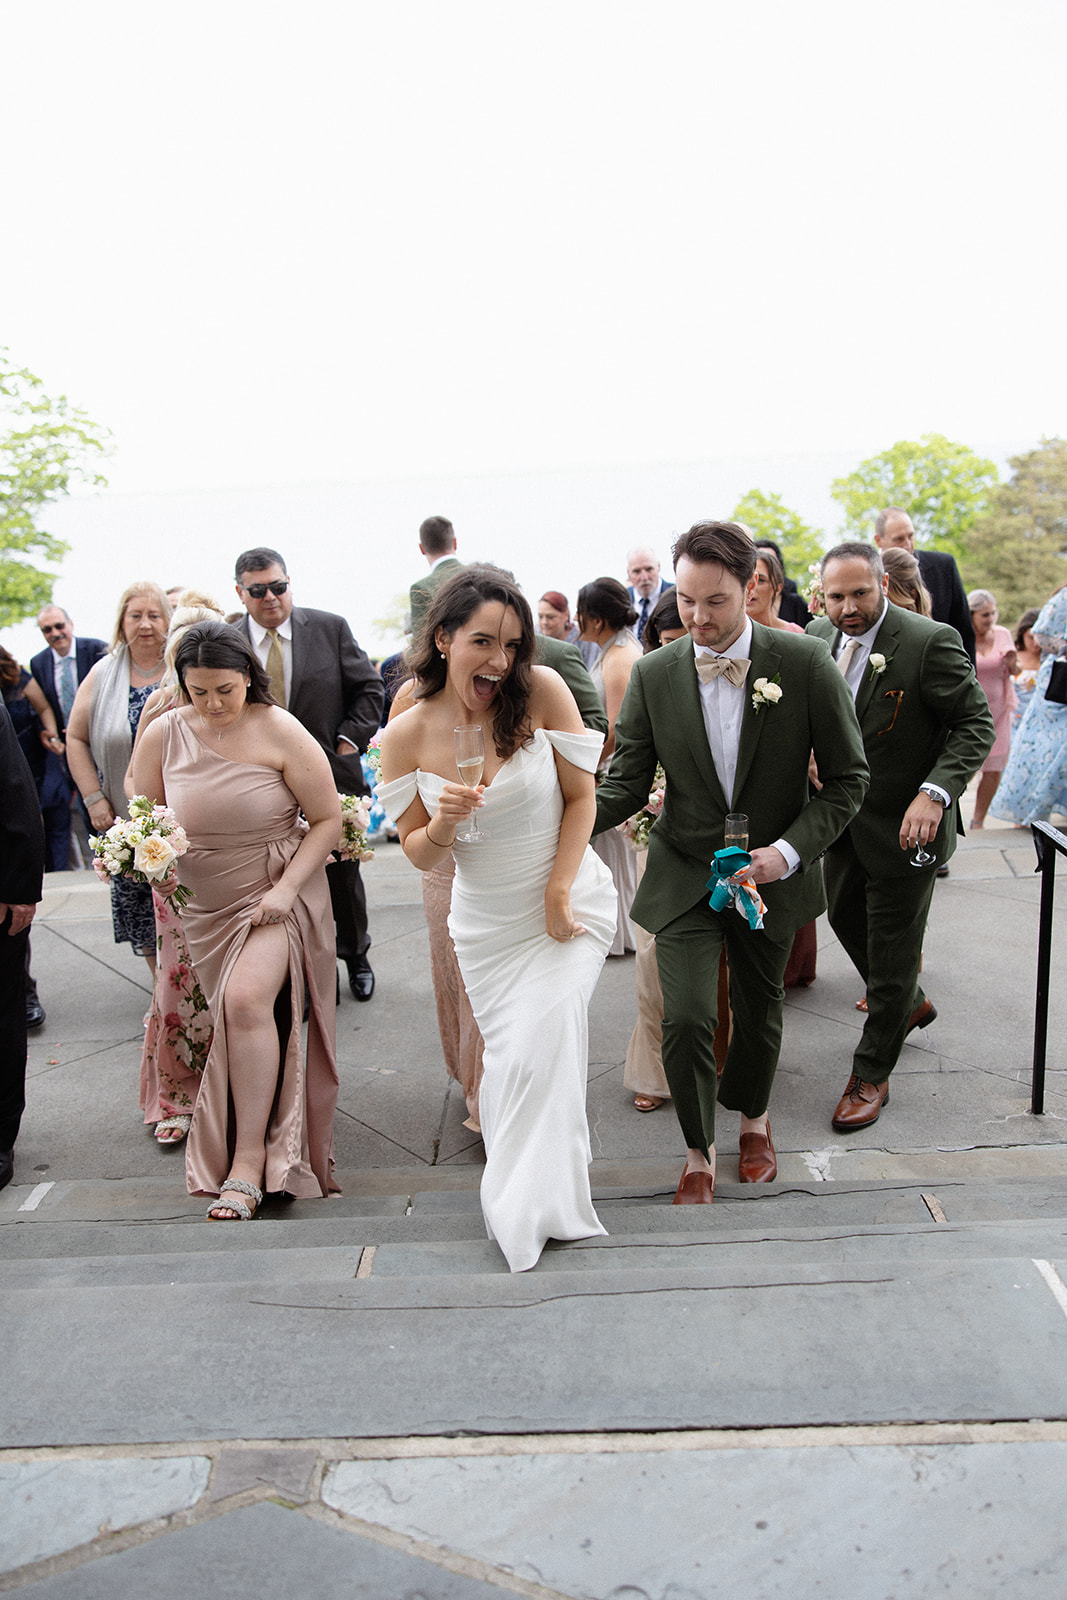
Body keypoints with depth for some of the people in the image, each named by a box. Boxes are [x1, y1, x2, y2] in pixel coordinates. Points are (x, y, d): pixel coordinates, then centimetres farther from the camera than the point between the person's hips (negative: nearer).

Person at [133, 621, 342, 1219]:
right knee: (233, 1014, 7)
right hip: (205, 904, 4)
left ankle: (250, 1158, -16)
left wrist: (286, 888, -16)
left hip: (277, 895, -4)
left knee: (248, 999, -22)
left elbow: (328, 819, -7)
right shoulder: (165, 734, -4)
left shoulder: (280, 732, -12)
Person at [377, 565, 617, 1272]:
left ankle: (534, 1206, 9)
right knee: (507, 1056, 11)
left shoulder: (542, 690, -16)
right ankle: (516, 1199, 34)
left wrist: (559, 894, -12)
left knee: (542, 1046, -12)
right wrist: (444, 822, -24)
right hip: (485, 921, 2)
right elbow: (419, 854, -2)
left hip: (569, 904, -2)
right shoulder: (407, 735, -10)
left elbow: (581, 796, -7)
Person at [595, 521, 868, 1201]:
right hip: (685, 874, 0)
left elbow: (848, 777, -7)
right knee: (685, 1020, -10)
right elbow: (626, 785, -5)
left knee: (760, 1012, 17)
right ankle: (700, 1154, 17)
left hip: (771, 872, 0)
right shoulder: (653, 675, -9)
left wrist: (790, 850, -19)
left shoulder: (806, 662, -14)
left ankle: (754, 1117, 48)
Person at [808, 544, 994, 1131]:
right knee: (845, 921, 24)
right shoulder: (819, 635, -1)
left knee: (891, 952, 6)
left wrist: (935, 793, -31)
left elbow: (976, 725, -18)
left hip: (904, 825, -7)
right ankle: (911, 1003, 51)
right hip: (843, 818, 7)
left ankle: (870, 1076, 22)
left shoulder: (931, 642, -21)